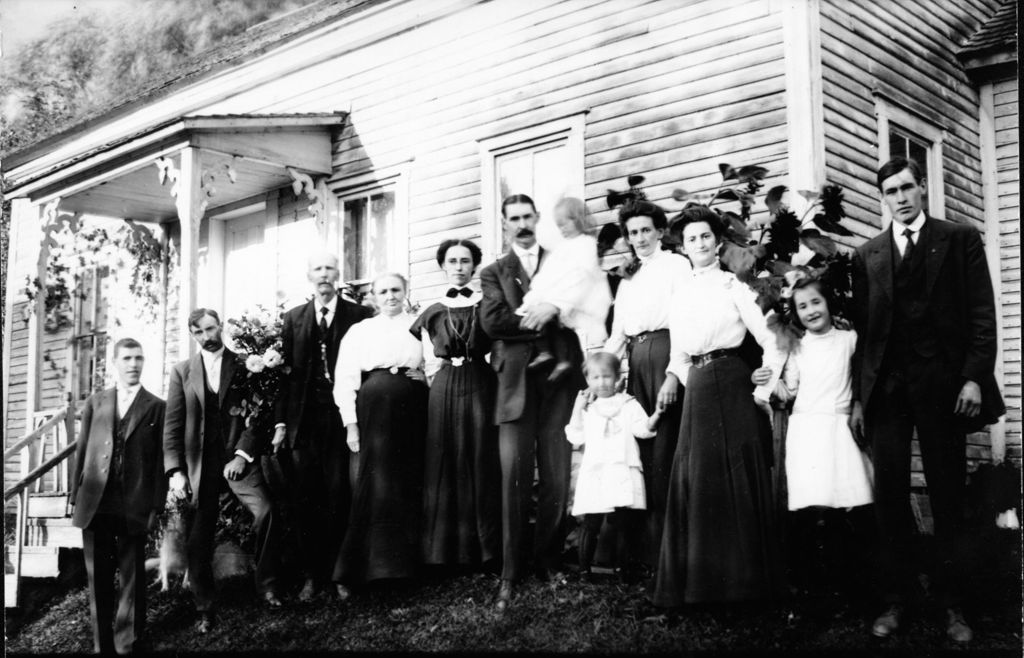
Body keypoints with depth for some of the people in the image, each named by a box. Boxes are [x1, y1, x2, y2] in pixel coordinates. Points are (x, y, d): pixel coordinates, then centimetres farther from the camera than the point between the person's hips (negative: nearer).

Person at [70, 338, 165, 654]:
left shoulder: (156, 407, 4)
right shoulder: (95, 402, 13)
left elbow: (161, 459, 1)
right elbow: (82, 451, 12)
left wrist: (156, 506, -5)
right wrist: (75, 497, 5)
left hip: (134, 507, -2)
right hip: (95, 504, 2)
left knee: (131, 576, 3)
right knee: (98, 577, 7)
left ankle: (128, 643, 11)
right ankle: (102, 644, 16)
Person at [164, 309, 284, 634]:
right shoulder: (182, 371, 11)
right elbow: (173, 425, 6)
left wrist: (243, 454, -13)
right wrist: (175, 470, -4)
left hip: (238, 456, -2)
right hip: (198, 463, 2)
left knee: (267, 513, -23)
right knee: (197, 540, 3)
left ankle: (267, 585, -6)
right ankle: (204, 610, 17)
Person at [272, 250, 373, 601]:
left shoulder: (359, 316, 4)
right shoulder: (293, 319, 13)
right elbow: (285, 372, 8)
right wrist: (281, 422, 1)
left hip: (342, 421, -3)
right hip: (302, 423, 3)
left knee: (339, 499, -1)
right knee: (303, 501, 4)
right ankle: (312, 575, 12)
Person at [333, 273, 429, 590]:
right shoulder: (359, 331, 11)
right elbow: (345, 379, 5)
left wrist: (426, 376, -6)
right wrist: (351, 425, -3)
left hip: (413, 410, 1)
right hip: (374, 409, -1)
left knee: (410, 483, 1)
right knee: (376, 483, -5)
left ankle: (408, 561, 11)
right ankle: (373, 565, 3)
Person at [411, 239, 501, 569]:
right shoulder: (432, 312, 11)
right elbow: (428, 360, 15)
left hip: (481, 389, -1)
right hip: (443, 392, 1)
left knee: (481, 465, -1)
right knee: (444, 467, 1)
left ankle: (485, 548, 6)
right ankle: (444, 551, 7)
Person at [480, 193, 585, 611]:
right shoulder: (494, 272, 13)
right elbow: (492, 321, -4)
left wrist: (554, 308, -11)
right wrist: (540, 320, -8)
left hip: (561, 378, 1)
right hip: (517, 383, -1)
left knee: (557, 479, 0)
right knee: (515, 479, -5)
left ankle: (547, 561, 13)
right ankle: (511, 573, 1)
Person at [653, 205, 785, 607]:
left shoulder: (733, 287, 0)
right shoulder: (681, 297, 14)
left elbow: (770, 340, -3)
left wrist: (765, 390, -7)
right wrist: (693, 383, 4)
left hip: (731, 382, -5)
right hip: (697, 390, 5)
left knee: (738, 477, -3)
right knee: (696, 478, 4)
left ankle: (744, 577, 8)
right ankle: (701, 578, 14)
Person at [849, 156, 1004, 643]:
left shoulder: (959, 239, 6)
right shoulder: (867, 255, 12)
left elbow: (980, 313, 0)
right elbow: (862, 327, 10)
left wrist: (974, 377, -10)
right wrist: (858, 396, 6)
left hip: (942, 383, -2)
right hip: (886, 385, 2)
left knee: (948, 494, 4)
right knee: (889, 495, 2)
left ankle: (951, 601, 12)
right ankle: (894, 599, 10)